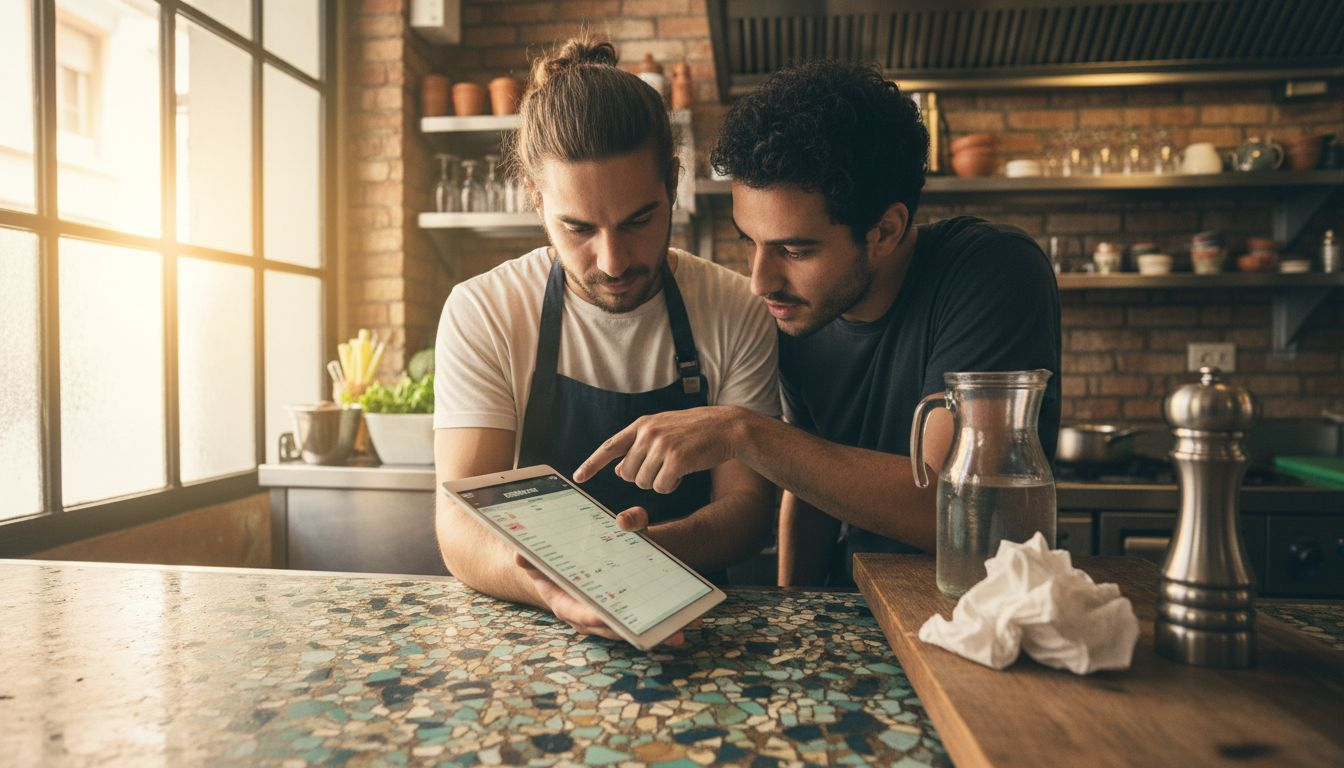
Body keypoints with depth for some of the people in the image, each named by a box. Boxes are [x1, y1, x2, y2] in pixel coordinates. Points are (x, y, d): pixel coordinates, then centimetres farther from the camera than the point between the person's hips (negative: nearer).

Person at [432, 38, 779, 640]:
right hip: (533, 630, -1)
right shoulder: (478, 314, -8)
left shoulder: (735, 313, -6)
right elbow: (459, 522, -14)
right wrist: (549, 584, -37)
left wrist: (652, 551, -28)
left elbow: (748, 502, -6)